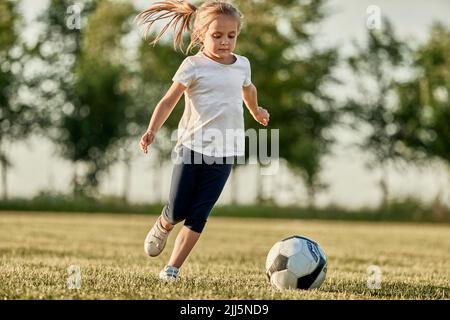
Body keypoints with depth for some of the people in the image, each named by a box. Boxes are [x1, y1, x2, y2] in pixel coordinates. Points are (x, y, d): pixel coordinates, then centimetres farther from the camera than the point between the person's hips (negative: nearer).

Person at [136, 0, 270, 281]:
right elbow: (169, 101, -8)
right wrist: (152, 131, -22)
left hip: (223, 154, 3)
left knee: (199, 216, -2)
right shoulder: (194, 66, -7)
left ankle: (173, 268, 2)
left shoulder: (242, 65, 8)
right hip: (192, 147, -3)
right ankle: (161, 228, 35)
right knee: (177, 211, 0)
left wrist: (256, 111, 49)